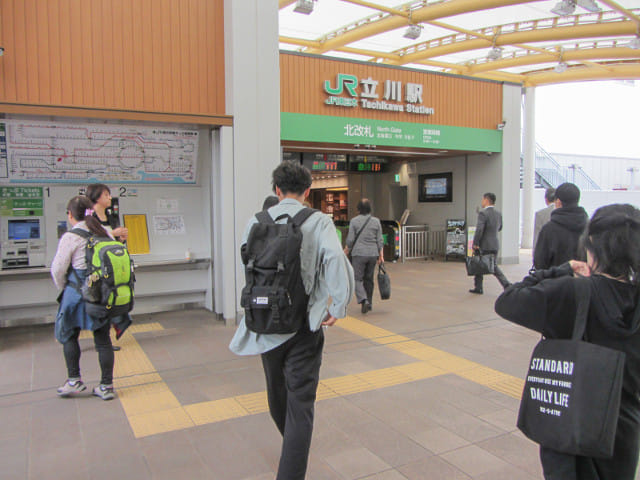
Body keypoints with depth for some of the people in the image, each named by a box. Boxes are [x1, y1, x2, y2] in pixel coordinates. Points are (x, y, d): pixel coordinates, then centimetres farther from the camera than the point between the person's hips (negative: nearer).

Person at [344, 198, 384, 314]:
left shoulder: (354, 221, -5)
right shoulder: (376, 221, 4)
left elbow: (350, 240, -5)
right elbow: (380, 240, 4)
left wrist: (346, 251, 10)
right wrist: (381, 256, 9)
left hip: (359, 253, -4)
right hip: (373, 254, 4)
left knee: (357, 278, 2)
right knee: (369, 279, 14)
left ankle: (364, 300, -19)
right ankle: (369, 304, 21)